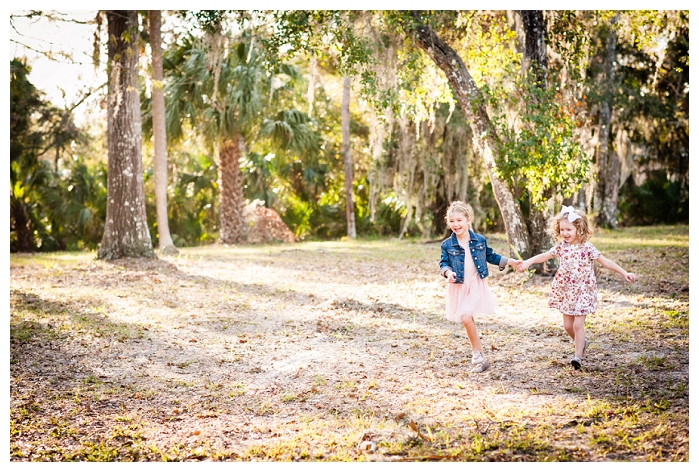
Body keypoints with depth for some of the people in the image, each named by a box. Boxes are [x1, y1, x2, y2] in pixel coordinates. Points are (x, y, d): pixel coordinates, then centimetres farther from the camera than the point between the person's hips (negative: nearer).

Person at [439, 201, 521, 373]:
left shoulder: (479, 240, -1)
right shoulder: (447, 245, -4)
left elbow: (490, 256, 13)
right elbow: (443, 263, 0)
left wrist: (510, 261, 14)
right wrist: (448, 272, -22)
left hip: (477, 285, -2)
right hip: (459, 287, 2)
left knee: (465, 317, -18)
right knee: (468, 320, 5)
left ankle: (477, 355, -4)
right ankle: (479, 355, 17)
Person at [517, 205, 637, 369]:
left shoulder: (587, 248, -12)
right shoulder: (561, 246, 0)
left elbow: (605, 262, -11)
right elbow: (544, 256, 6)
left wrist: (624, 273, -16)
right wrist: (528, 262, -6)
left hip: (583, 291, -5)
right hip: (566, 291, 5)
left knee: (578, 324, -10)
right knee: (567, 325, 10)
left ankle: (578, 356, -3)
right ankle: (582, 343, 36)